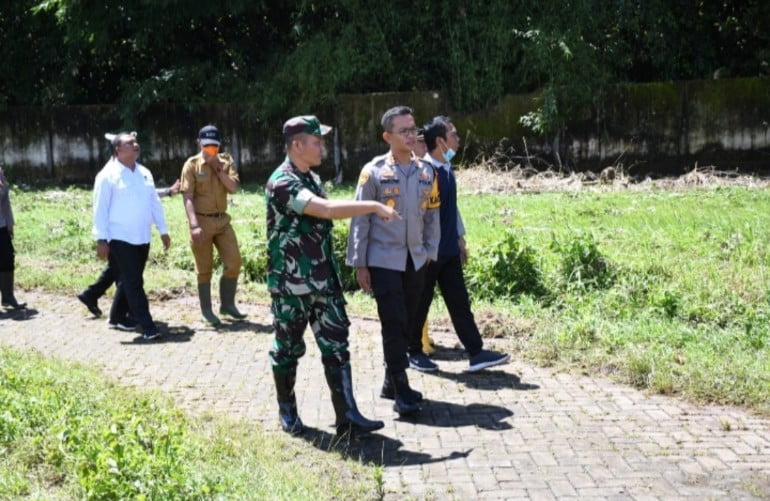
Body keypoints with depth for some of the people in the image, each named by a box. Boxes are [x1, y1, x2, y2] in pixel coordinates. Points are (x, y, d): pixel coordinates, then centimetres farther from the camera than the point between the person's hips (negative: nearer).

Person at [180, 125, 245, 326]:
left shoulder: (226, 161, 6)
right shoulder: (192, 164, -7)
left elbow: (233, 188, -5)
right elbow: (187, 196, -13)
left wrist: (217, 167, -12)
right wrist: (194, 225, -23)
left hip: (222, 220, 4)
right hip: (202, 221, -4)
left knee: (234, 262, 3)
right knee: (204, 269, 3)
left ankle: (227, 304, 19)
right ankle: (206, 311, 13)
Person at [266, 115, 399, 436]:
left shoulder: (312, 178, 11)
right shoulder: (282, 183, -18)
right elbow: (327, 210, -30)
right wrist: (374, 206, -25)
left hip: (324, 281, 7)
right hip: (291, 286, -7)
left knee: (336, 347, 2)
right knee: (288, 349, 9)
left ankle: (347, 416, 3)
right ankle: (287, 411, 25)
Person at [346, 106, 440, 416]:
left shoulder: (425, 171, 5)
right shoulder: (374, 171, -7)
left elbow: (432, 215, 12)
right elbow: (360, 219, -5)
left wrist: (430, 252, 7)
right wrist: (359, 263, -7)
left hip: (415, 260, 5)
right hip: (384, 260, -5)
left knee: (407, 322, 10)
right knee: (393, 324, -5)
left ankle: (391, 381, 24)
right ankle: (401, 390, 0)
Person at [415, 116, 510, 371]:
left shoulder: (447, 168, 10)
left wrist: (460, 238, 20)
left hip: (448, 249, 8)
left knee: (459, 301, 7)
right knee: (420, 303, 5)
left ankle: (476, 353, 9)